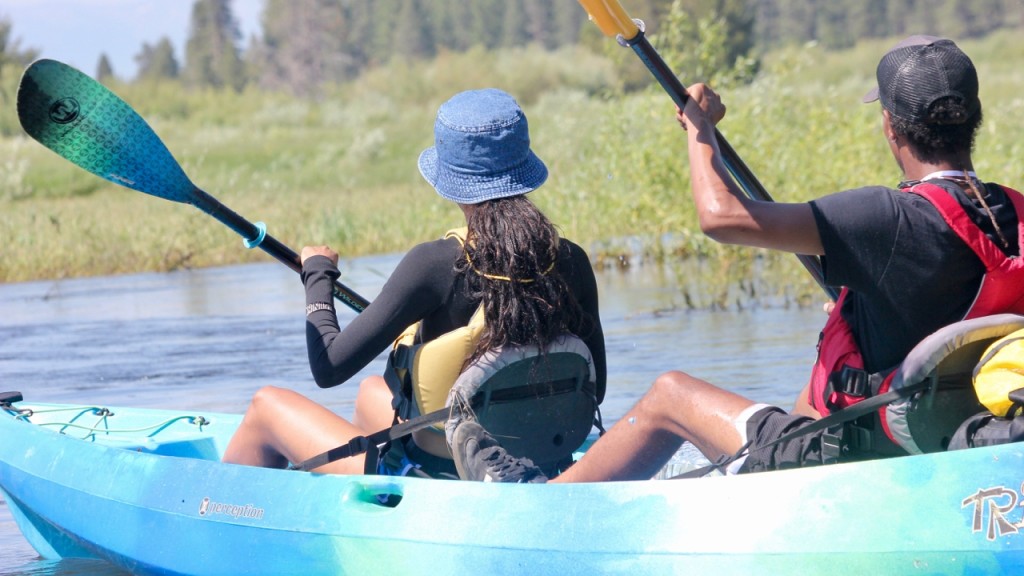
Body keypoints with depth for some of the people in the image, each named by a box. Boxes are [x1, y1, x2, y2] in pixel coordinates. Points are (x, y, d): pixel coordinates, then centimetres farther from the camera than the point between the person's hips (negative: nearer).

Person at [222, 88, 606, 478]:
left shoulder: (436, 263, -22)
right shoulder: (571, 263, -10)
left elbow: (329, 368, -19)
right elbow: (592, 391, 2)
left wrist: (318, 274, -2)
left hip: (434, 473, -6)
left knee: (267, 405, 19)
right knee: (371, 392, 36)